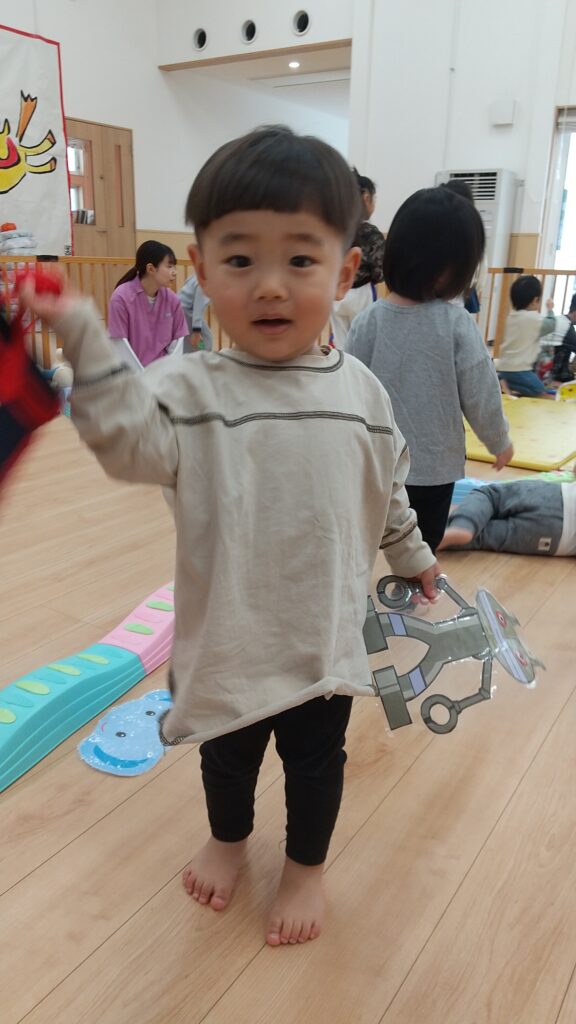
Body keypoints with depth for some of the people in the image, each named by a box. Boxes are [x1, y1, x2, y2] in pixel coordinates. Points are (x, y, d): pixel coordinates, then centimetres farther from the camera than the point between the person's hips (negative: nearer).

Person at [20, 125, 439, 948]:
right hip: (226, 634, -1)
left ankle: (306, 865, 49)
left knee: (316, 757, 20)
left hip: (326, 635, 2)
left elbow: (388, 491, 8)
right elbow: (129, 439, -34)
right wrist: (81, 339, -46)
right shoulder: (192, 389, -15)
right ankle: (228, 836, 55)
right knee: (227, 750, 24)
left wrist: (413, 556, 19)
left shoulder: (361, 391, -5)